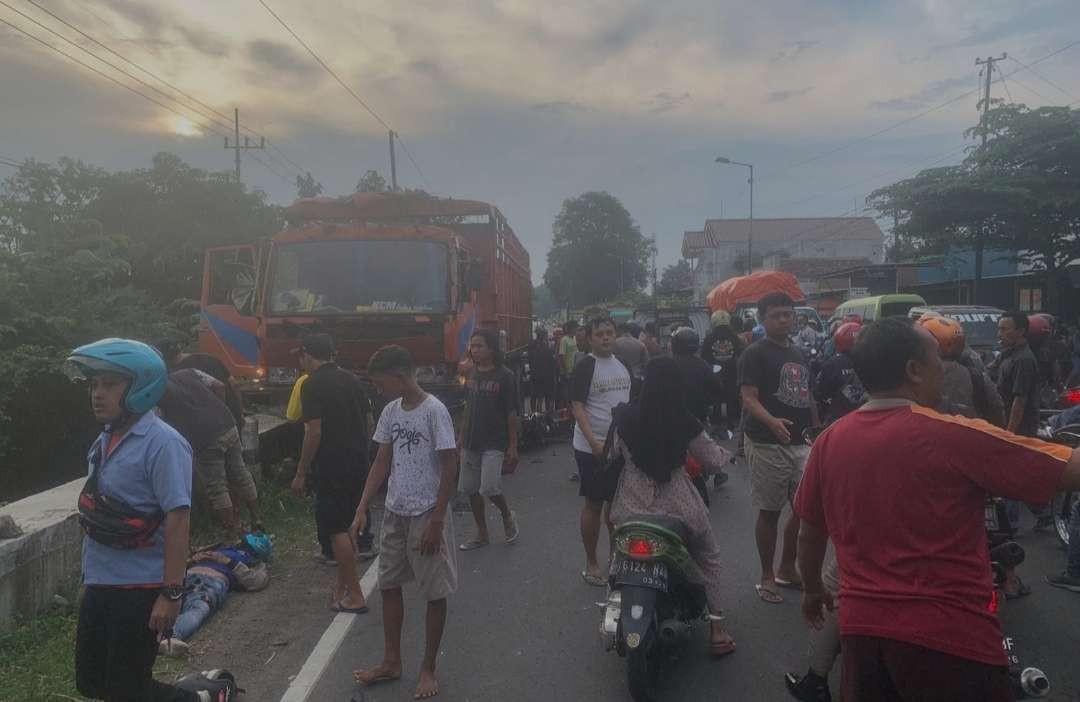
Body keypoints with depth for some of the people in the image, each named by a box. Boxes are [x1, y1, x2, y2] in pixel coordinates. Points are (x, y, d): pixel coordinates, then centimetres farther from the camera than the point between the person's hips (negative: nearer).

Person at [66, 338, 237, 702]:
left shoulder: (162, 443, -18)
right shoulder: (105, 440, 6)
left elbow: (177, 519, -21)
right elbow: (98, 516, 14)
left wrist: (172, 593, -22)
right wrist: (91, 579, 18)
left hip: (141, 589, -8)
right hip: (100, 585, 8)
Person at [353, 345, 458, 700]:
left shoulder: (434, 410, -17)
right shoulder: (390, 412, 4)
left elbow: (450, 467, -15)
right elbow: (382, 463, 10)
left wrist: (436, 521, -16)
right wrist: (362, 508, 4)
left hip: (426, 515, -7)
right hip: (394, 513, 7)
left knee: (435, 593, 6)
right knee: (389, 586, 15)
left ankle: (428, 668, 22)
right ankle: (391, 662, 31)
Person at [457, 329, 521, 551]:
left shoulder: (505, 376, -9)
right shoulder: (472, 374, 8)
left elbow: (511, 413, -8)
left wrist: (513, 446, -9)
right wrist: (461, 436, 14)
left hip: (494, 443, -6)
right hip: (471, 442, 6)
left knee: (489, 488, -17)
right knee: (471, 490, 9)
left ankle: (507, 516, 13)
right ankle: (482, 534, 25)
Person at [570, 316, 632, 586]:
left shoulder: (623, 365, 11)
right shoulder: (585, 367, -10)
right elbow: (577, 407, -15)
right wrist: (594, 442, -24)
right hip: (593, 448, -6)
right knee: (593, 504, 2)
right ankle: (591, 564, 14)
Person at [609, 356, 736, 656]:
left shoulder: (626, 416, -7)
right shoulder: (685, 422, -13)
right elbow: (713, 461, -1)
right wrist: (726, 452, 21)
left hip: (633, 504, 2)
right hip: (676, 505, -2)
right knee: (708, 558, 21)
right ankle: (716, 630, 19)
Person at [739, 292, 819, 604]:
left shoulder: (799, 354, 17)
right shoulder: (755, 354, -6)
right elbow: (749, 398, -16)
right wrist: (771, 421, -34)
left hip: (801, 443, 7)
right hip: (768, 444, -7)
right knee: (769, 511, 1)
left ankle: (786, 569, 25)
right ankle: (767, 577, 14)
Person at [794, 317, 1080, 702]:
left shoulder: (828, 442, -1)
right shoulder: (955, 437, -16)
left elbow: (810, 533, 10)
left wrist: (812, 590, 26)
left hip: (862, 629, 5)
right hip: (949, 636, -4)